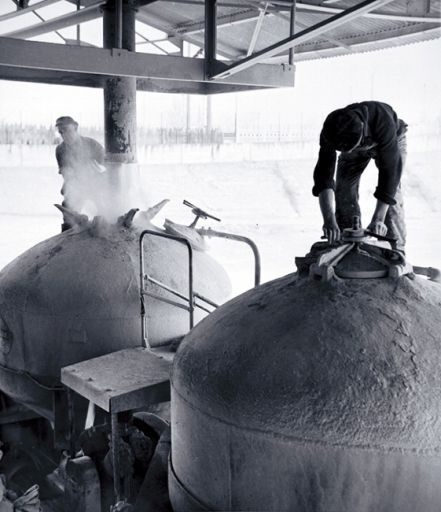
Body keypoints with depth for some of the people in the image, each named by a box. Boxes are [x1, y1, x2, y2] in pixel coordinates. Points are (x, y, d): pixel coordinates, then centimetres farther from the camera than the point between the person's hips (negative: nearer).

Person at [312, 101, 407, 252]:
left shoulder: (383, 122, -46)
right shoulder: (330, 132, -37)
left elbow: (389, 169, -43)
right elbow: (324, 174, -40)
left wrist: (378, 219, -47)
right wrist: (329, 219, -51)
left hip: (392, 141, -3)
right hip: (356, 143, 3)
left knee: (391, 193, -17)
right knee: (344, 192, -8)